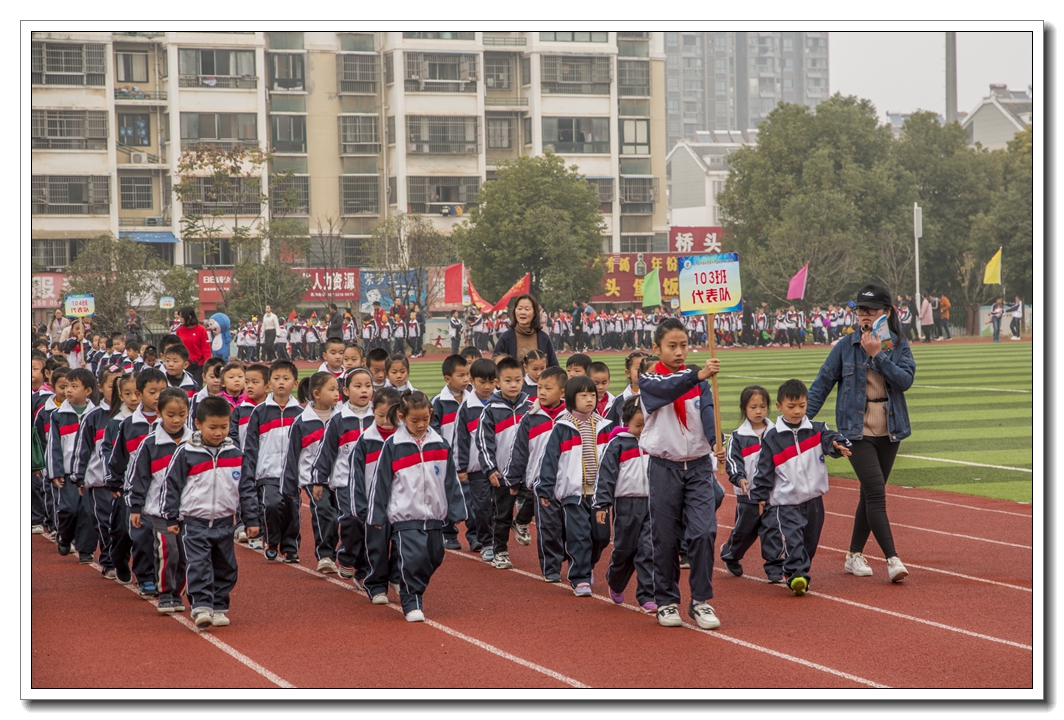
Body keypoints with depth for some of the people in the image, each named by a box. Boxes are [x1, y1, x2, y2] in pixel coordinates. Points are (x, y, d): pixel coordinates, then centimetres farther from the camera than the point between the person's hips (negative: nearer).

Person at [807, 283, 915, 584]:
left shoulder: (900, 347, 4)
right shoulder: (846, 347, -1)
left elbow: (905, 380, -12)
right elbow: (822, 384, 1)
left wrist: (877, 355, -19)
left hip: (889, 432, 3)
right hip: (858, 432, -3)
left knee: (870, 495, 11)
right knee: (876, 492, -14)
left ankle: (854, 556, 23)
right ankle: (892, 560, -17)